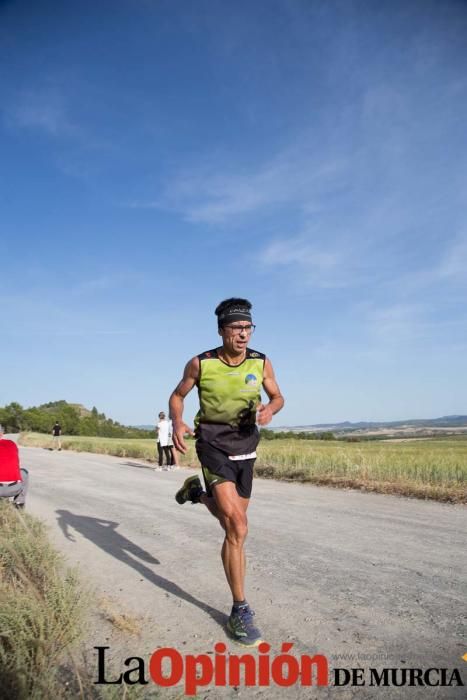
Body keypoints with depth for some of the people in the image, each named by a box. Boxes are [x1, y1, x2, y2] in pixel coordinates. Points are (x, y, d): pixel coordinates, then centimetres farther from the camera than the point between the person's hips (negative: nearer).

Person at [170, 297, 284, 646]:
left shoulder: (261, 363, -5)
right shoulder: (200, 364, -10)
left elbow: (278, 396, 9)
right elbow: (177, 396, 4)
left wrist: (270, 409, -14)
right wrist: (177, 422, -16)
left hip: (245, 450, 4)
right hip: (214, 446, -4)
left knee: (232, 526, 17)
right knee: (238, 528, -16)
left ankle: (197, 492, 45)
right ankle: (240, 610, 1)